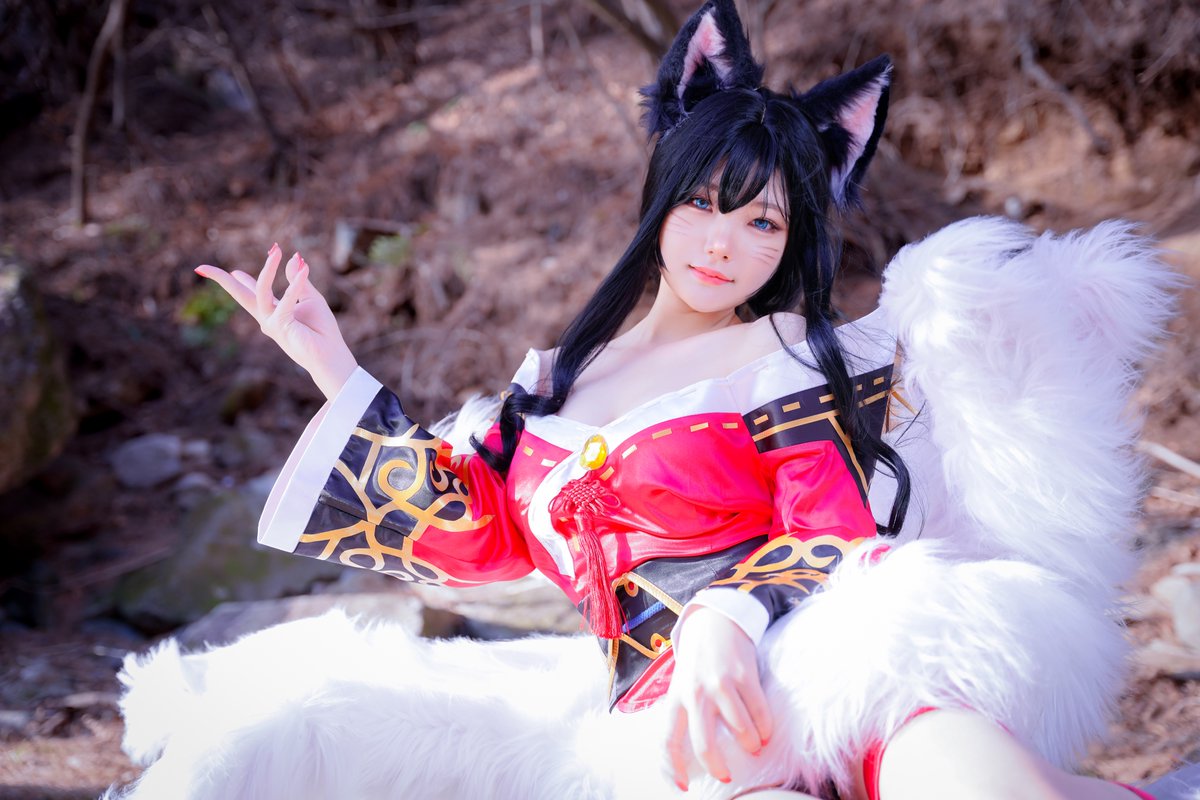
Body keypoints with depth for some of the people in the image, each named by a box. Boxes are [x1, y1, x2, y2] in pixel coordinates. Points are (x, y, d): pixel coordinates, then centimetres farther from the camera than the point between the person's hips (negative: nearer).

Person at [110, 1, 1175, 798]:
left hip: (786, 658, -4)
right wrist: (334, 368, 26)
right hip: (649, 705, 4)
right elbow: (478, 533, 23)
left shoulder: (787, 359, 11)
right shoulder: (558, 383, 25)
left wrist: (727, 618, -24)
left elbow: (837, 536, -1)